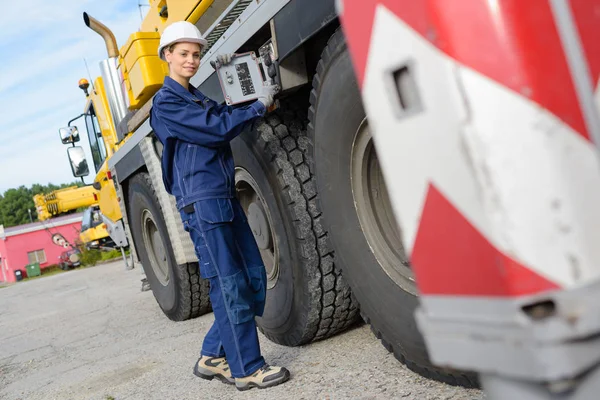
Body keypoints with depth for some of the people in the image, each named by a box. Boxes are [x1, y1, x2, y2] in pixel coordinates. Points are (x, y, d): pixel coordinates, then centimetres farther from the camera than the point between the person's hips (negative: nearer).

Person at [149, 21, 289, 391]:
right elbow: (218, 129, -14)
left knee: (254, 276, 7)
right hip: (201, 201, -9)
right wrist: (261, 105, -6)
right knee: (229, 285, -6)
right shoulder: (166, 103, -5)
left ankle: (213, 357, 18)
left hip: (226, 197, 9)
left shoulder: (197, 97, 23)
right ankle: (247, 369, 5)